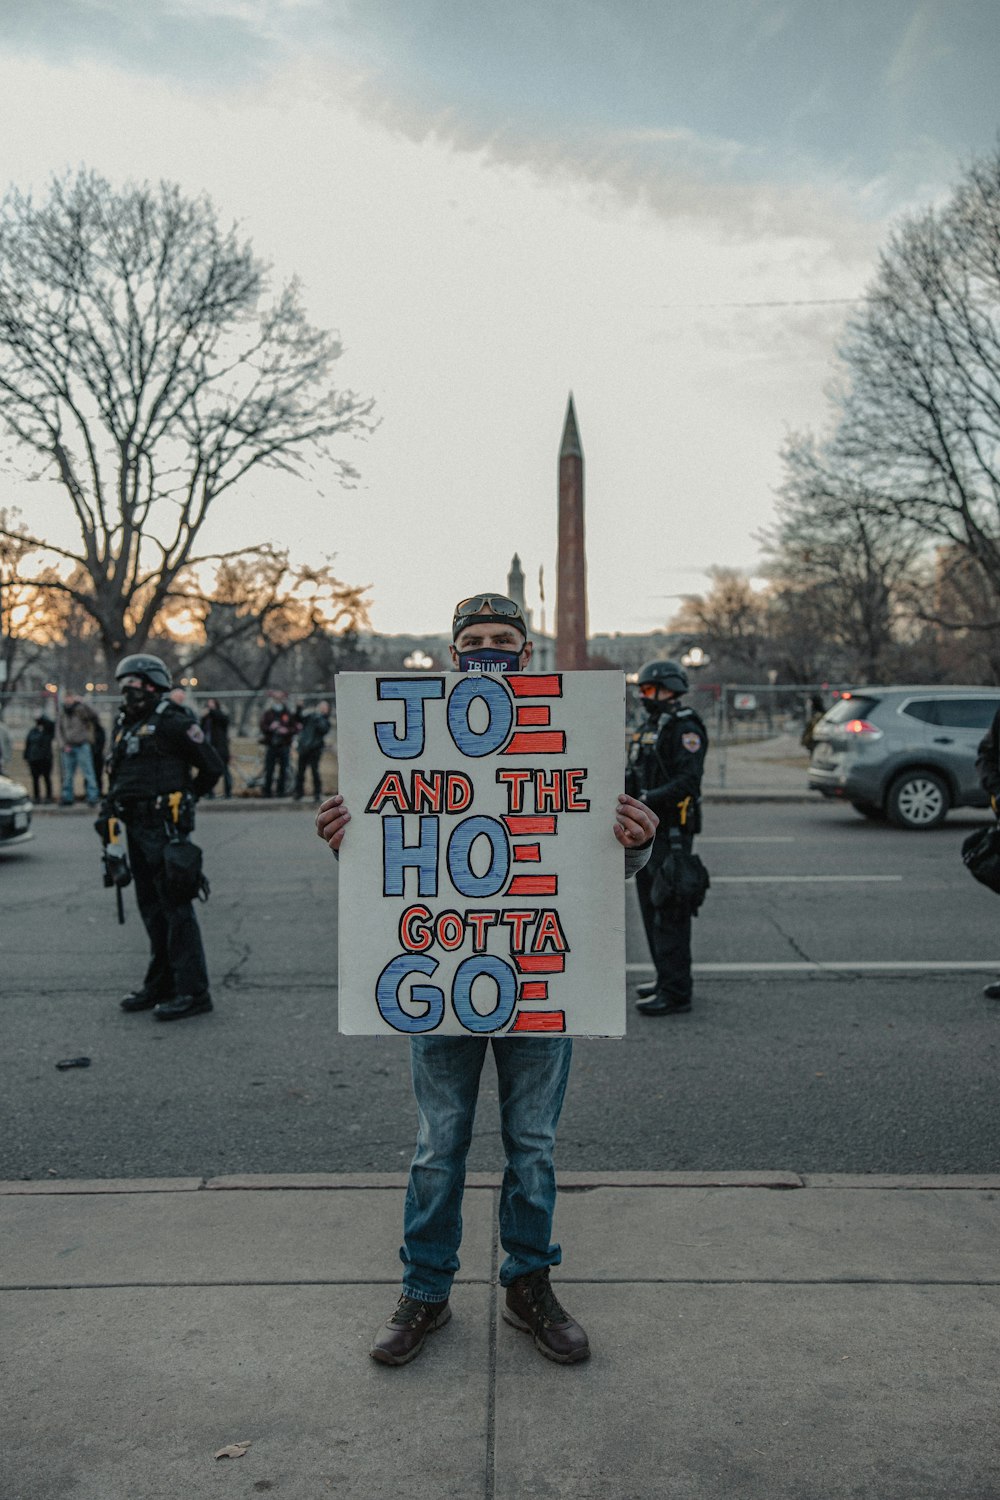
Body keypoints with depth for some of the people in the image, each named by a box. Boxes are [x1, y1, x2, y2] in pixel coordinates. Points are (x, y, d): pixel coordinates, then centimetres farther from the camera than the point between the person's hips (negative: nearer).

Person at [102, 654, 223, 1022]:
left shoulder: (172, 722, -9)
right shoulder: (124, 726, 17)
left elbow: (212, 766, -8)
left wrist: (183, 799, 1)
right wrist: (108, 811, 11)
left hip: (165, 827, -9)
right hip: (137, 828, 9)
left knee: (175, 907, -8)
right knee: (151, 909, 15)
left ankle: (193, 991, -4)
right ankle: (160, 984, 26)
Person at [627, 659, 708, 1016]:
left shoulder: (685, 729, -12)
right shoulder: (649, 728, 18)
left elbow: (688, 781, -22)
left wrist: (648, 799, -29)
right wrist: (623, 782, 0)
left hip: (671, 831, -10)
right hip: (647, 830, 10)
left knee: (669, 912, -8)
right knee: (651, 907, 16)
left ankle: (675, 992, -4)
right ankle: (667, 978, 27)